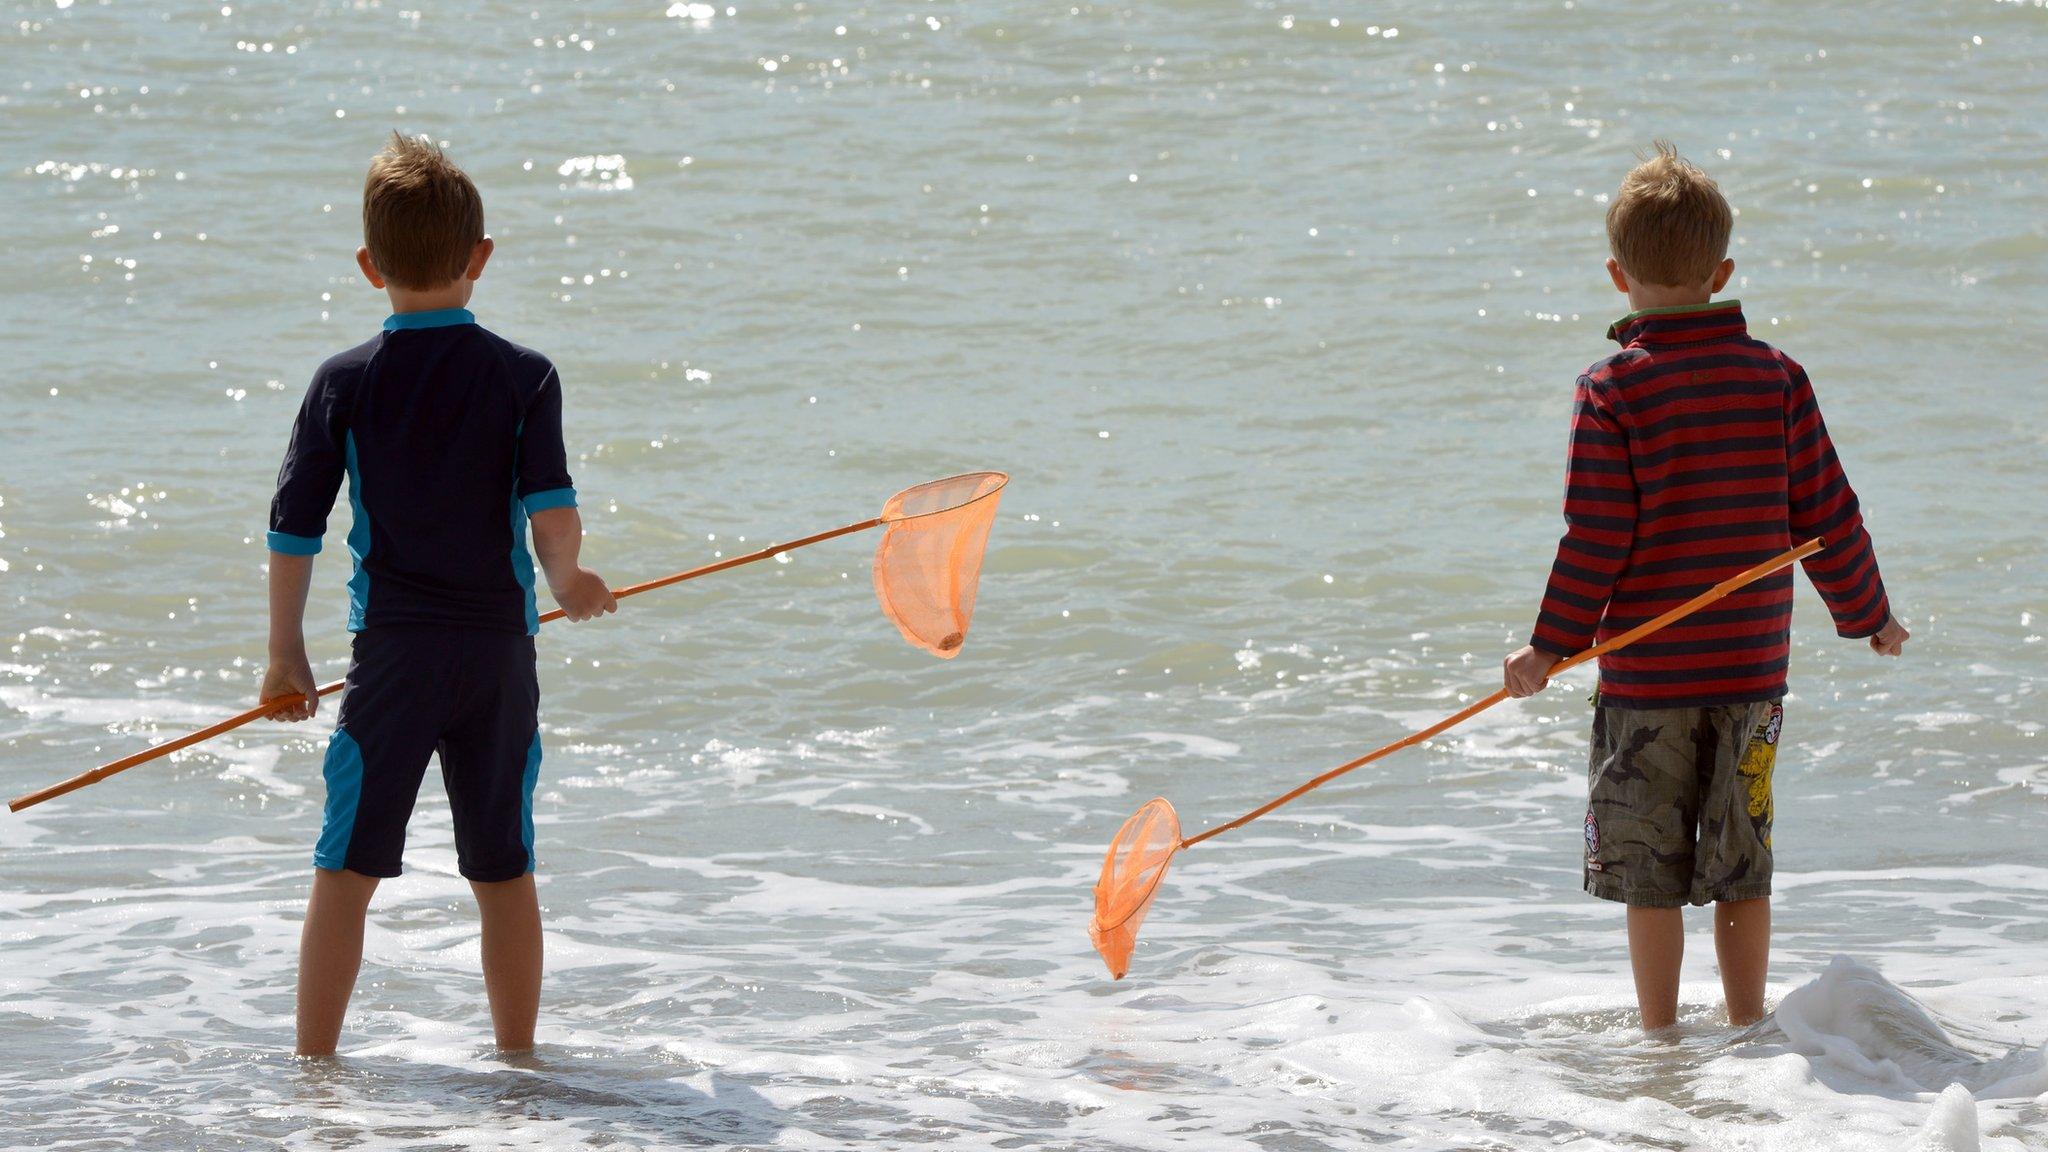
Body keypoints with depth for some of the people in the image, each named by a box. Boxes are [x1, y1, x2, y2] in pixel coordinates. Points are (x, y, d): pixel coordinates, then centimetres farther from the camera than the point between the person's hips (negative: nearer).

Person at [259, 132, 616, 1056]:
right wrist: (568, 587, 10)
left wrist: (286, 651, 10)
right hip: (500, 649, 1)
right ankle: (517, 1059, 18)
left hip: (392, 650, -1)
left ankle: (314, 1063, 2)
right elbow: (554, 515, -11)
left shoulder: (344, 383, -2)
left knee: (346, 871, 3)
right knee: (505, 873, 11)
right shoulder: (523, 377, -3)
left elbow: (293, 532, -1)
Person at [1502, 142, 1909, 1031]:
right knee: (1741, 866, 13)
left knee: (1651, 874, 6)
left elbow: (1597, 539, -13)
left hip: (1645, 674, -3)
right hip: (1752, 663, 3)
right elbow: (1827, 517, 4)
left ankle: (1659, 1035, 10)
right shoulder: (1777, 379, 0)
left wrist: (1551, 646, -4)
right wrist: (1869, 616, 18)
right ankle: (1747, 1028, 18)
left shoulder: (1611, 391, -10)